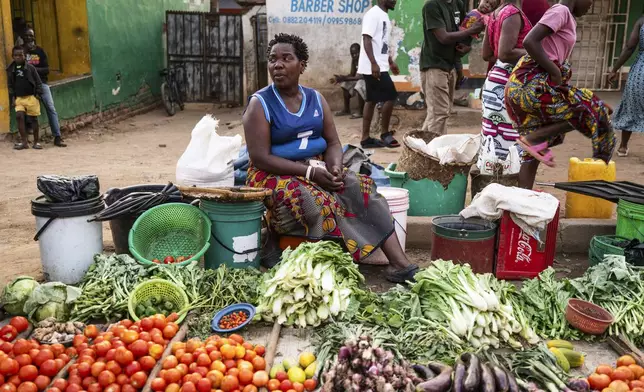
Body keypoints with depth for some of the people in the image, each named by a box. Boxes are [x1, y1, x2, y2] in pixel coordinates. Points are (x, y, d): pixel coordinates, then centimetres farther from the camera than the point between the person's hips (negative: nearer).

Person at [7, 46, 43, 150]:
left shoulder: (30, 67, -2)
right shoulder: (11, 69, 7)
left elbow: (38, 82, 1)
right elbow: (10, 85, 13)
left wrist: (38, 94, -5)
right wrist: (12, 98, 7)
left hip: (31, 97, -2)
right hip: (19, 98, 2)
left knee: (33, 118, 2)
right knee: (19, 116, -13)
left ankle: (36, 142, 12)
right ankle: (24, 141, -7)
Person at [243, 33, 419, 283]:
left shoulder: (316, 99, 9)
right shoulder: (260, 104, -7)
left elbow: (333, 143, 9)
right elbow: (260, 158, -15)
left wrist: (335, 167, -16)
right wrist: (309, 171, -22)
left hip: (319, 171, 5)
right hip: (276, 176, -4)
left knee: (363, 191, -18)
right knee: (322, 204, -34)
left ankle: (401, 265, -22)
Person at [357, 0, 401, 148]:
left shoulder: (384, 16, 18)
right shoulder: (373, 14, -12)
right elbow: (367, 39, -19)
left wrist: (390, 62, 27)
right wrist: (374, 63, -26)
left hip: (379, 66, 10)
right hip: (373, 67, -10)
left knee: (372, 100, 9)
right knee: (390, 97, -9)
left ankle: (366, 138, 12)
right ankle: (385, 134, 4)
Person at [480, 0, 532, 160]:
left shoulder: (495, 14, 14)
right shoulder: (513, 13, -12)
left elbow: (487, 55, 18)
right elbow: (505, 53, -22)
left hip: (496, 79, 9)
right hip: (508, 82, -9)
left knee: (494, 137, 10)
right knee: (507, 141, -6)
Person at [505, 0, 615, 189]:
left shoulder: (566, 18, 22)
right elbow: (530, 41, -21)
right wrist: (555, 72, -16)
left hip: (525, 85, 10)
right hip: (533, 85, -10)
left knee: (533, 153, 11)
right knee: (593, 110, 0)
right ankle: (535, 137, -5)